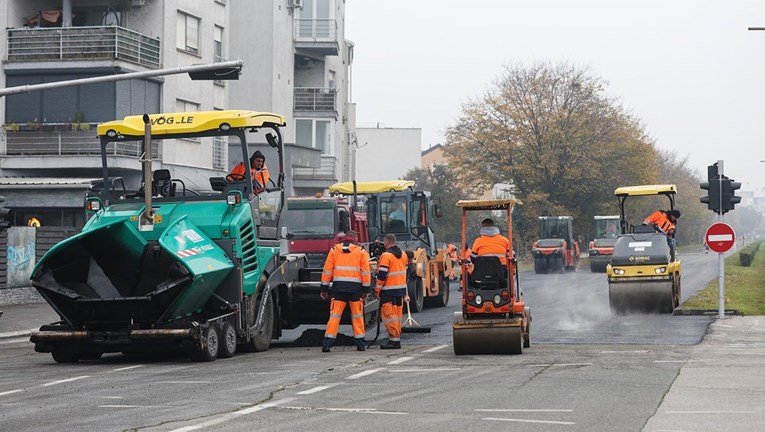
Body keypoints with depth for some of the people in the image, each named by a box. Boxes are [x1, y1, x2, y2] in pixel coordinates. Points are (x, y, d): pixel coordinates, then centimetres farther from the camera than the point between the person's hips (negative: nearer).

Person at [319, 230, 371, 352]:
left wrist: (324, 288, 10)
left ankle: (327, 342, -9)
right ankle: (360, 342, 10)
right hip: (355, 287, 0)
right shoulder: (361, 251, 5)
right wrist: (366, 289, 6)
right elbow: (365, 272, 2)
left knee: (334, 315, -1)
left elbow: (327, 270, 6)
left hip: (338, 287, 0)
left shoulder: (334, 249, 8)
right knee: (357, 316, 8)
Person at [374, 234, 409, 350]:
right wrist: (405, 293, 23)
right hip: (401, 289, 8)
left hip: (389, 291, -8)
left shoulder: (386, 256, -14)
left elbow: (382, 275, -16)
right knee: (398, 314, 13)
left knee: (388, 314, -6)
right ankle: (397, 338, 17)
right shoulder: (403, 255, 11)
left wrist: (377, 290, -8)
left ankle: (394, 339, -11)